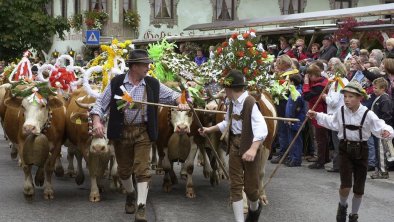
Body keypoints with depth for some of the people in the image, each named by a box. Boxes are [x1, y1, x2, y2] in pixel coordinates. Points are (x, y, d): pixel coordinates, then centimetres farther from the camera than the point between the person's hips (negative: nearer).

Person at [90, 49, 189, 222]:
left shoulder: (153, 84, -1)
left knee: (142, 169, -7)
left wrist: (180, 102, -13)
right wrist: (97, 121, -17)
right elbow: (101, 103, -2)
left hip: (143, 132, 0)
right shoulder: (116, 82, -5)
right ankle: (130, 195, 41)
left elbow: (172, 95, 9)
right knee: (124, 168, 15)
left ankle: (141, 208, -6)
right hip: (121, 131, 0)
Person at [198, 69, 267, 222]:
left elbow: (261, 129, -30)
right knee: (235, 185, 2)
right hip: (234, 145, 7)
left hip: (250, 145, -7)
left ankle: (254, 208, 38)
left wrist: (253, 148, -42)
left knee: (250, 185, 5)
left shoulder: (250, 103, -20)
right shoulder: (232, 103, 5)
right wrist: (210, 130, 28)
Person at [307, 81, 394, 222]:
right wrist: (317, 116, 16)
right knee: (345, 186, -13)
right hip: (345, 148, 1)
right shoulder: (341, 112, -3)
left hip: (361, 150, -1)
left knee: (359, 189, 9)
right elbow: (332, 122, 17)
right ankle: (342, 206, 19)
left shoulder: (367, 115, -14)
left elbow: (381, 127, -17)